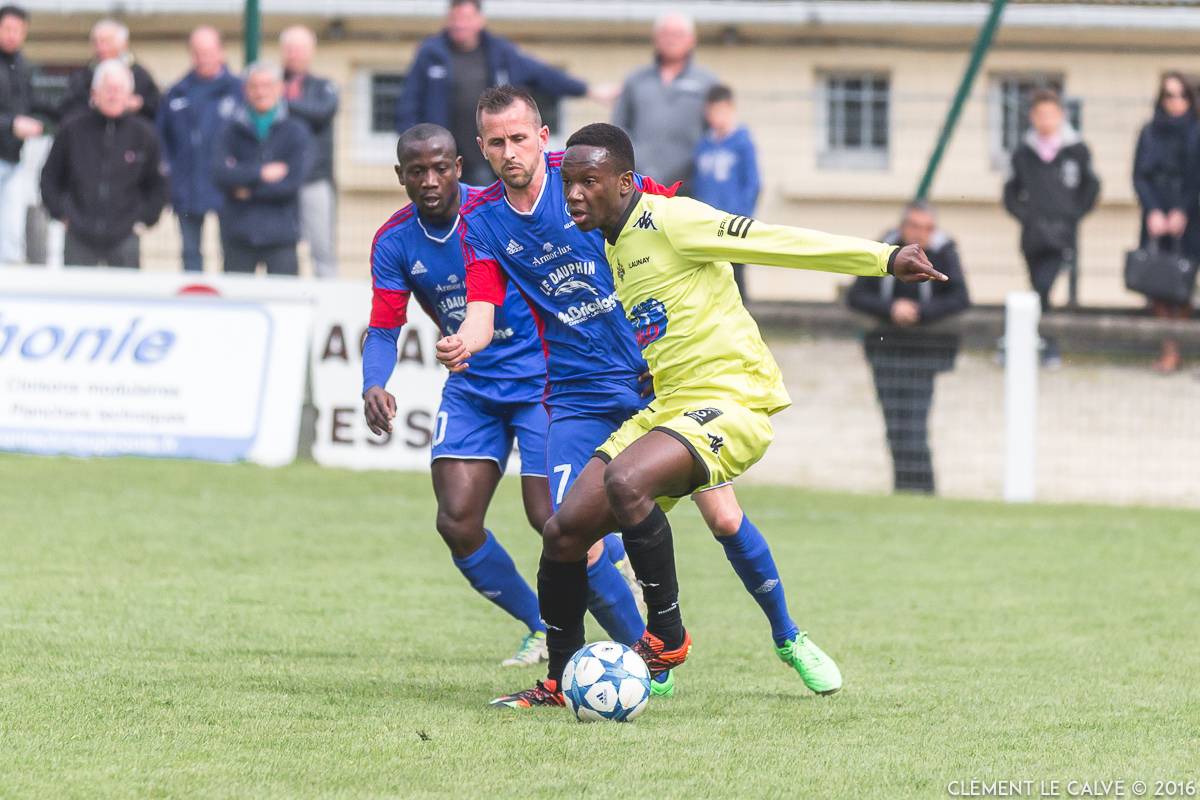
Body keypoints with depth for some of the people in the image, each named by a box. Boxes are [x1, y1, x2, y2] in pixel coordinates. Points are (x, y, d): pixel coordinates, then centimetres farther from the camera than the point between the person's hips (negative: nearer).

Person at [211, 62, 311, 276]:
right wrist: (262, 173, -13)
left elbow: (293, 181, -8)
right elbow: (220, 174, -7)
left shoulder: (295, 131, 2)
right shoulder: (232, 131, 7)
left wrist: (249, 190, -6)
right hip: (239, 235, 2)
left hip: (280, 235, -2)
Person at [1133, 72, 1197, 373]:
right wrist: (1153, 211, -8)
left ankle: (1173, 350, -5)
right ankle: (1168, 347, -2)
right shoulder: (1150, 133, 9)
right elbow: (1140, 176, 6)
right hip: (1156, 218, 2)